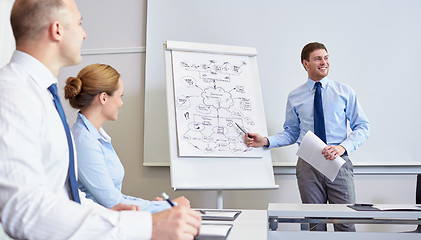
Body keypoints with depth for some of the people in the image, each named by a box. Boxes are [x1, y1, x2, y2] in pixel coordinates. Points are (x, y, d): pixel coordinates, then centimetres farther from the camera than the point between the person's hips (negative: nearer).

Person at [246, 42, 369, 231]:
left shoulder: (344, 92, 6)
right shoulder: (294, 97, 8)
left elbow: (362, 127, 4)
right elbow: (291, 133, 11)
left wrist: (343, 147, -14)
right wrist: (266, 141, -5)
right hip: (308, 165, 1)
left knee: (345, 223, -2)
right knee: (315, 225, 7)